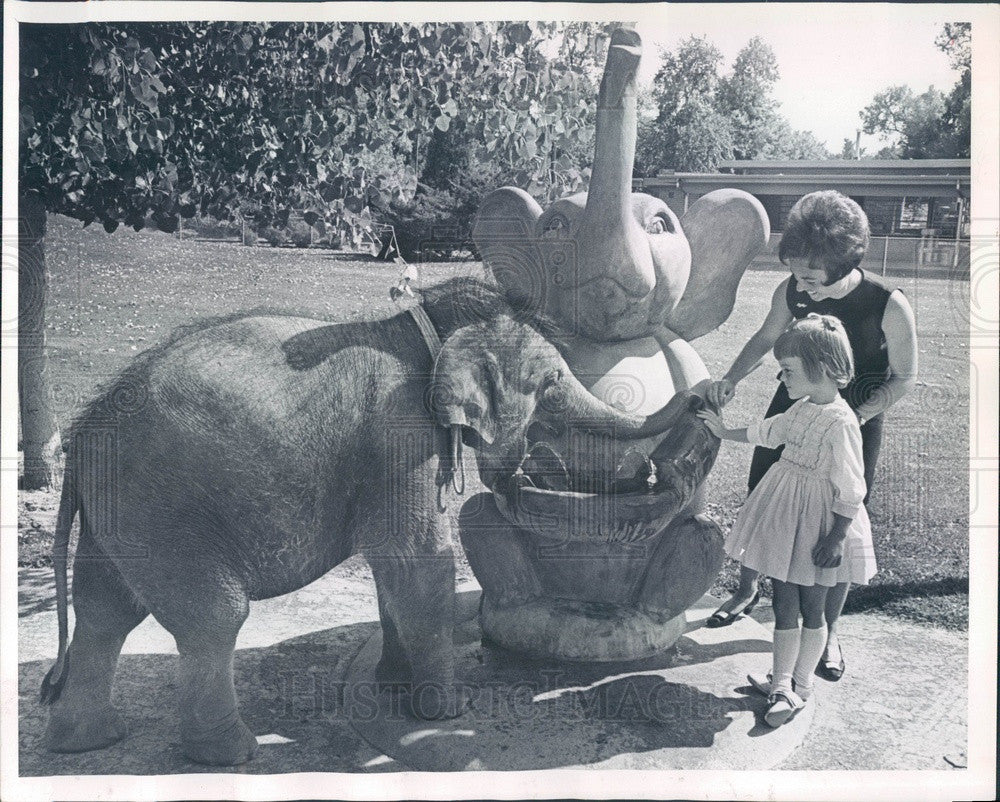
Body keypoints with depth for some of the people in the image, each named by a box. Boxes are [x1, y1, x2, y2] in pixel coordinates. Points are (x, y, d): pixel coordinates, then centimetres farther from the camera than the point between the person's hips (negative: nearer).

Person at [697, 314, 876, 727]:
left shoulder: (840, 422, -22)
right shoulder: (800, 409, 3)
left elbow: (850, 490, -20)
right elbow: (765, 432, 23)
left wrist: (837, 538, -19)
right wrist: (724, 431, 32)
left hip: (818, 522, -7)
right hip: (786, 514, 7)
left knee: (811, 609, 11)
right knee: (784, 606, 11)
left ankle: (799, 685, 27)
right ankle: (781, 684, 22)